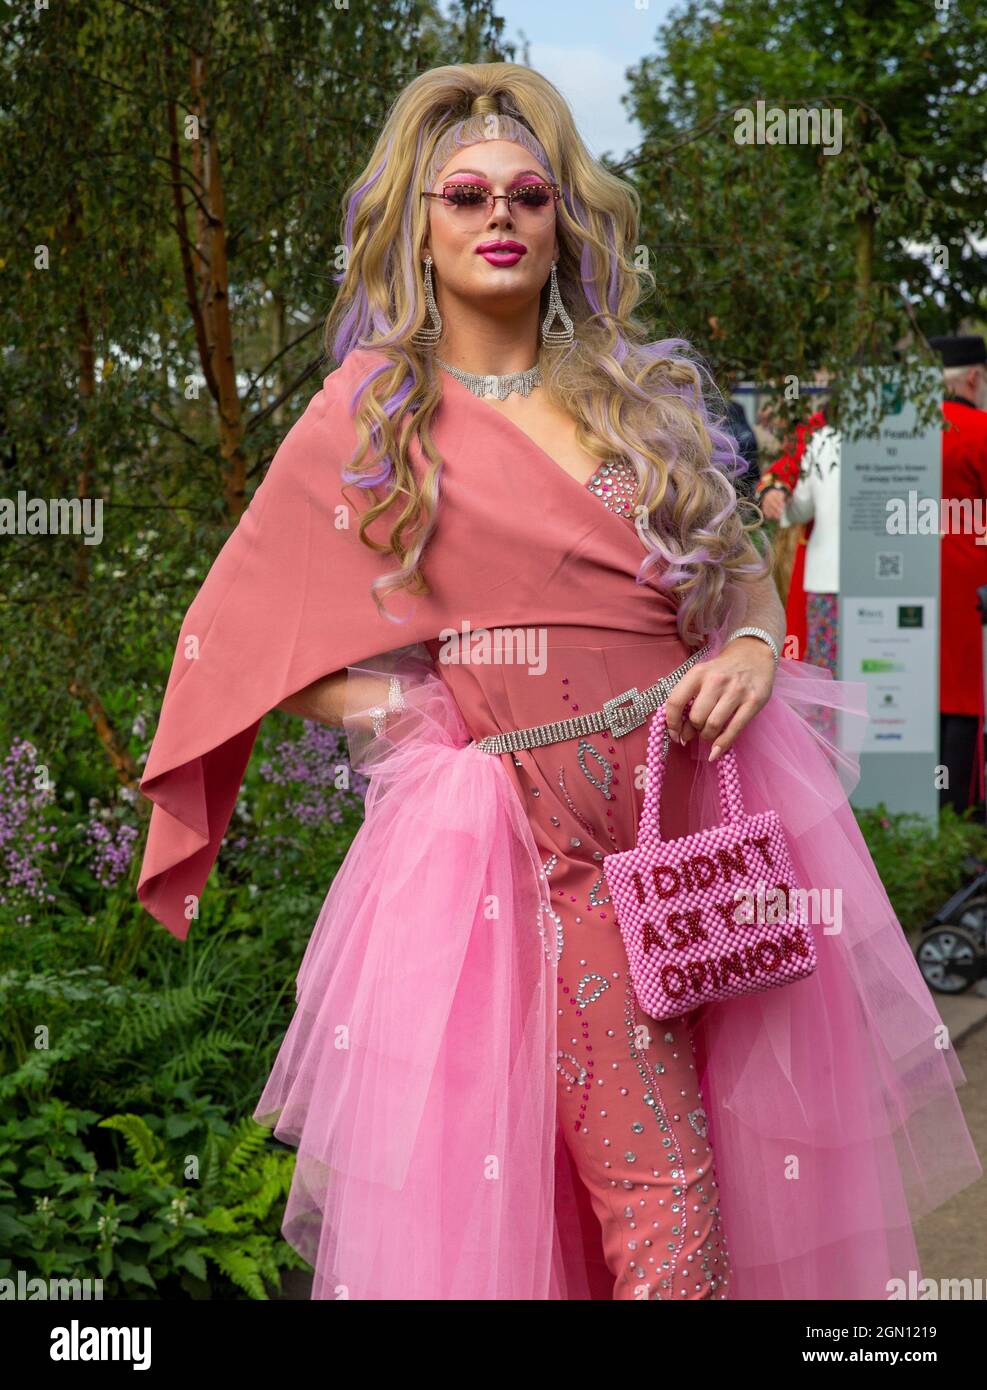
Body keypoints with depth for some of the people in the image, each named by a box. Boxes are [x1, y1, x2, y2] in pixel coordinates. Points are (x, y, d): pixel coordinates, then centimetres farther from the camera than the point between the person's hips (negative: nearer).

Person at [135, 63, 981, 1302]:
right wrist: (424, 718, -4)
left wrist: (754, 652, -3)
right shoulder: (369, 416, 3)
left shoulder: (639, 389, 13)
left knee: (759, 1170, 7)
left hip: (709, 793, 4)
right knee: (661, 1210, -9)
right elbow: (235, 637, 5)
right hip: (550, 831, -4)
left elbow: (744, 565, 20)